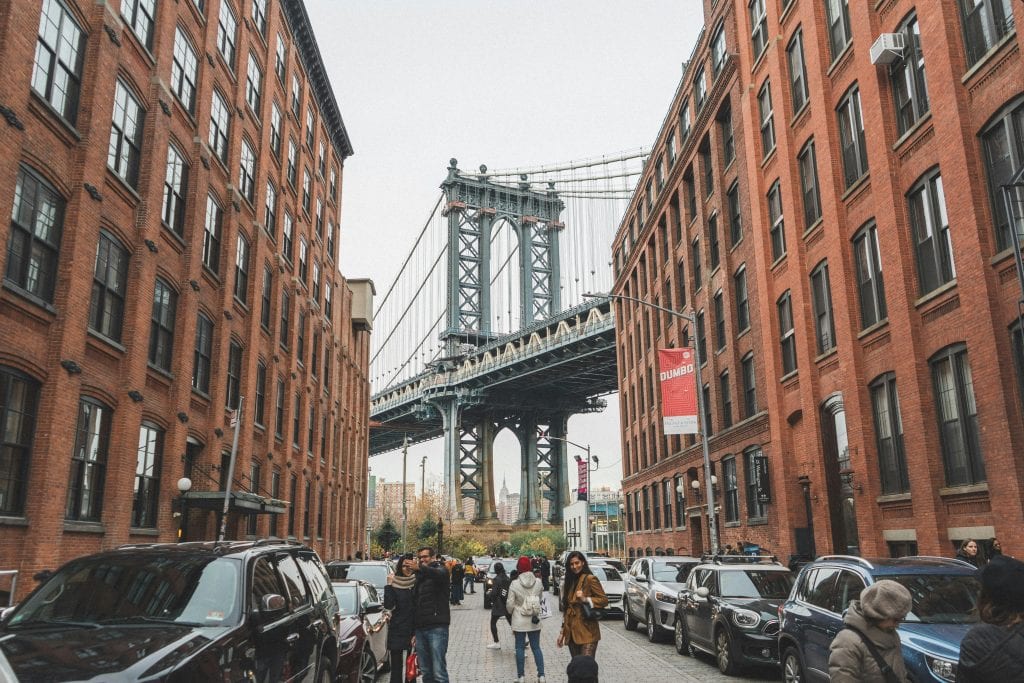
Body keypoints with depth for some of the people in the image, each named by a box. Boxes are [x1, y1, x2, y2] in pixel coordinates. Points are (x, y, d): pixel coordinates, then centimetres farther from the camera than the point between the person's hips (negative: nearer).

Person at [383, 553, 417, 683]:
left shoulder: (418, 582, 2)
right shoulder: (394, 584, 1)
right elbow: (388, 605, -9)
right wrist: (389, 585, -12)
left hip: (413, 629, 0)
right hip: (397, 630, 0)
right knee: (396, 664, 1)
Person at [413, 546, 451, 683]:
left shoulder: (440, 570, -1)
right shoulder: (419, 576, 19)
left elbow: (438, 574, -27)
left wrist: (419, 568, -47)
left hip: (437, 627, -6)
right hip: (420, 628, 6)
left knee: (439, 672, -9)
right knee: (426, 672, 8)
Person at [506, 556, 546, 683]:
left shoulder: (514, 584, -15)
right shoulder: (538, 583, -6)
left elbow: (510, 604, -9)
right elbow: (539, 600, 4)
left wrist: (511, 611, 12)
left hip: (519, 621, -3)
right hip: (535, 621, 3)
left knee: (520, 648, 8)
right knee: (536, 647, 12)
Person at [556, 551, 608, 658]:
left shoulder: (590, 579, -4)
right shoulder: (569, 581, 17)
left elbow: (604, 600, -7)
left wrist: (585, 599, -20)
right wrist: (563, 631, 18)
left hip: (587, 632, -6)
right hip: (572, 632, 6)